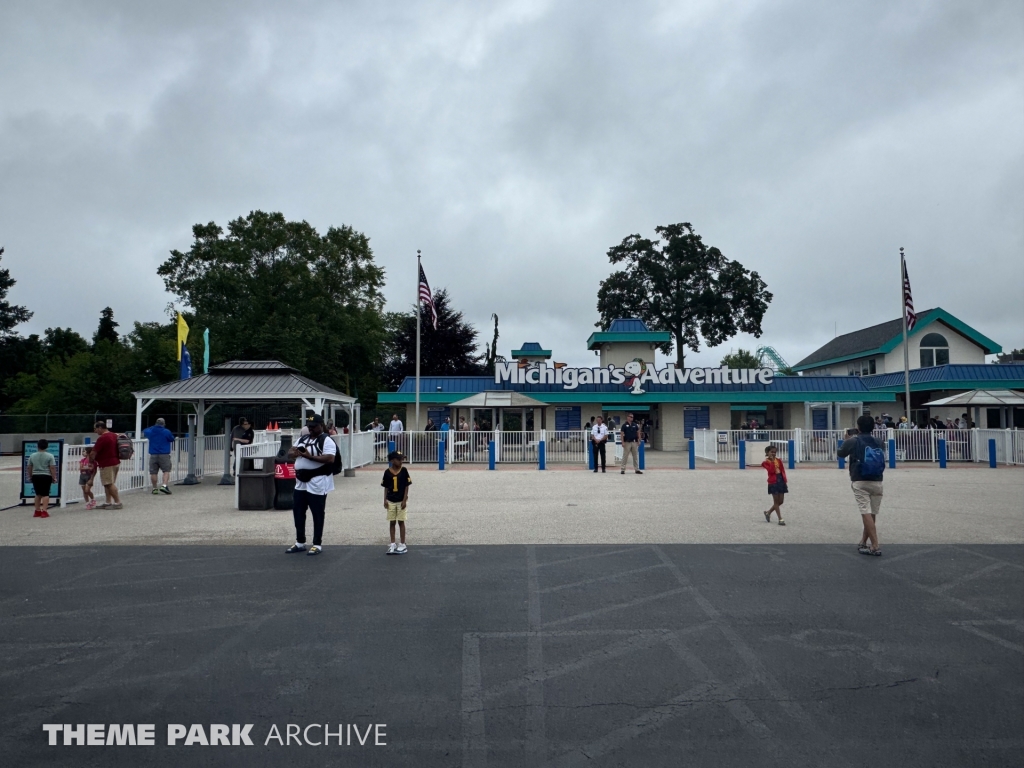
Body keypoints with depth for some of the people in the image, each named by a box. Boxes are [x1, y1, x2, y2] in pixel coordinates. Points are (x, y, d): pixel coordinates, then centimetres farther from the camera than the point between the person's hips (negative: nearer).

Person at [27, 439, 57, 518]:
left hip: (35, 476, 4)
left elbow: (29, 468, 11)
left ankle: (37, 511, 19)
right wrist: (54, 478, -3)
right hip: (46, 476, -4)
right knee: (45, 494, -1)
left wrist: (30, 477, 23)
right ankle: (44, 511, -6)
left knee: (38, 494, 14)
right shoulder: (50, 456, -8)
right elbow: (52, 468, -11)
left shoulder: (32, 456, 5)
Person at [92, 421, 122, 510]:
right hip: (115, 462, 10)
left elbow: (94, 452, -14)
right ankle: (108, 502, 16)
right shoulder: (114, 435, 13)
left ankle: (118, 502, -6)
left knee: (109, 484, -6)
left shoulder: (102, 438, -17)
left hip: (107, 464, -10)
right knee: (108, 484, 14)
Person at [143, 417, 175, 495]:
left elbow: (144, 431, 26)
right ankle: (164, 485, -18)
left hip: (153, 455, 3)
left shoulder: (150, 431, 4)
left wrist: (153, 427, 28)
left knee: (153, 472, 8)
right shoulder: (166, 432, -6)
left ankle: (155, 488, 11)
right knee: (166, 471, -1)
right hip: (164, 454, -3)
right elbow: (172, 440, 7)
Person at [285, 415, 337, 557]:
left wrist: (310, 456, -26)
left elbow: (330, 459, -23)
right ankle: (300, 543, 27)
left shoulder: (327, 441, -10)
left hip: (317, 484, -8)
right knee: (298, 512, 13)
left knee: (317, 515, 1)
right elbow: (290, 453, 16)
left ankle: (317, 545, 11)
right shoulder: (302, 439, 14)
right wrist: (295, 452, -8)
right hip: (300, 482, 8)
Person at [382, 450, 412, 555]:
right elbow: (386, 487, 5)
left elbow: (406, 486, -4)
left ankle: (402, 545, 11)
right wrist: (385, 500, -1)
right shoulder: (387, 472, -2)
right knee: (392, 522, 9)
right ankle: (392, 544, 18)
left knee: (401, 522, 2)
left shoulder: (404, 471, -6)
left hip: (401, 501, -2)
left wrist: (404, 500, -9)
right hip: (391, 501, 2)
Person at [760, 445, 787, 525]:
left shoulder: (778, 460, 10)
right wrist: (772, 461, -17)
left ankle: (768, 513, 27)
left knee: (781, 501, 8)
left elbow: (783, 471, 13)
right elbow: (771, 471, -19)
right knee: (776, 501, 0)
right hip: (773, 482, -6)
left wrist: (785, 481, 8)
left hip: (781, 481, 6)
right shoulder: (766, 462, -6)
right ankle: (780, 519, 4)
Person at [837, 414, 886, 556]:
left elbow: (840, 454, 13)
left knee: (866, 514, -9)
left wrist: (846, 440, 29)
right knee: (872, 514, 12)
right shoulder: (877, 442, 9)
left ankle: (875, 546, -17)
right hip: (877, 482, 5)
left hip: (860, 482, -5)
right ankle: (863, 543, 22)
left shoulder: (853, 441, -2)